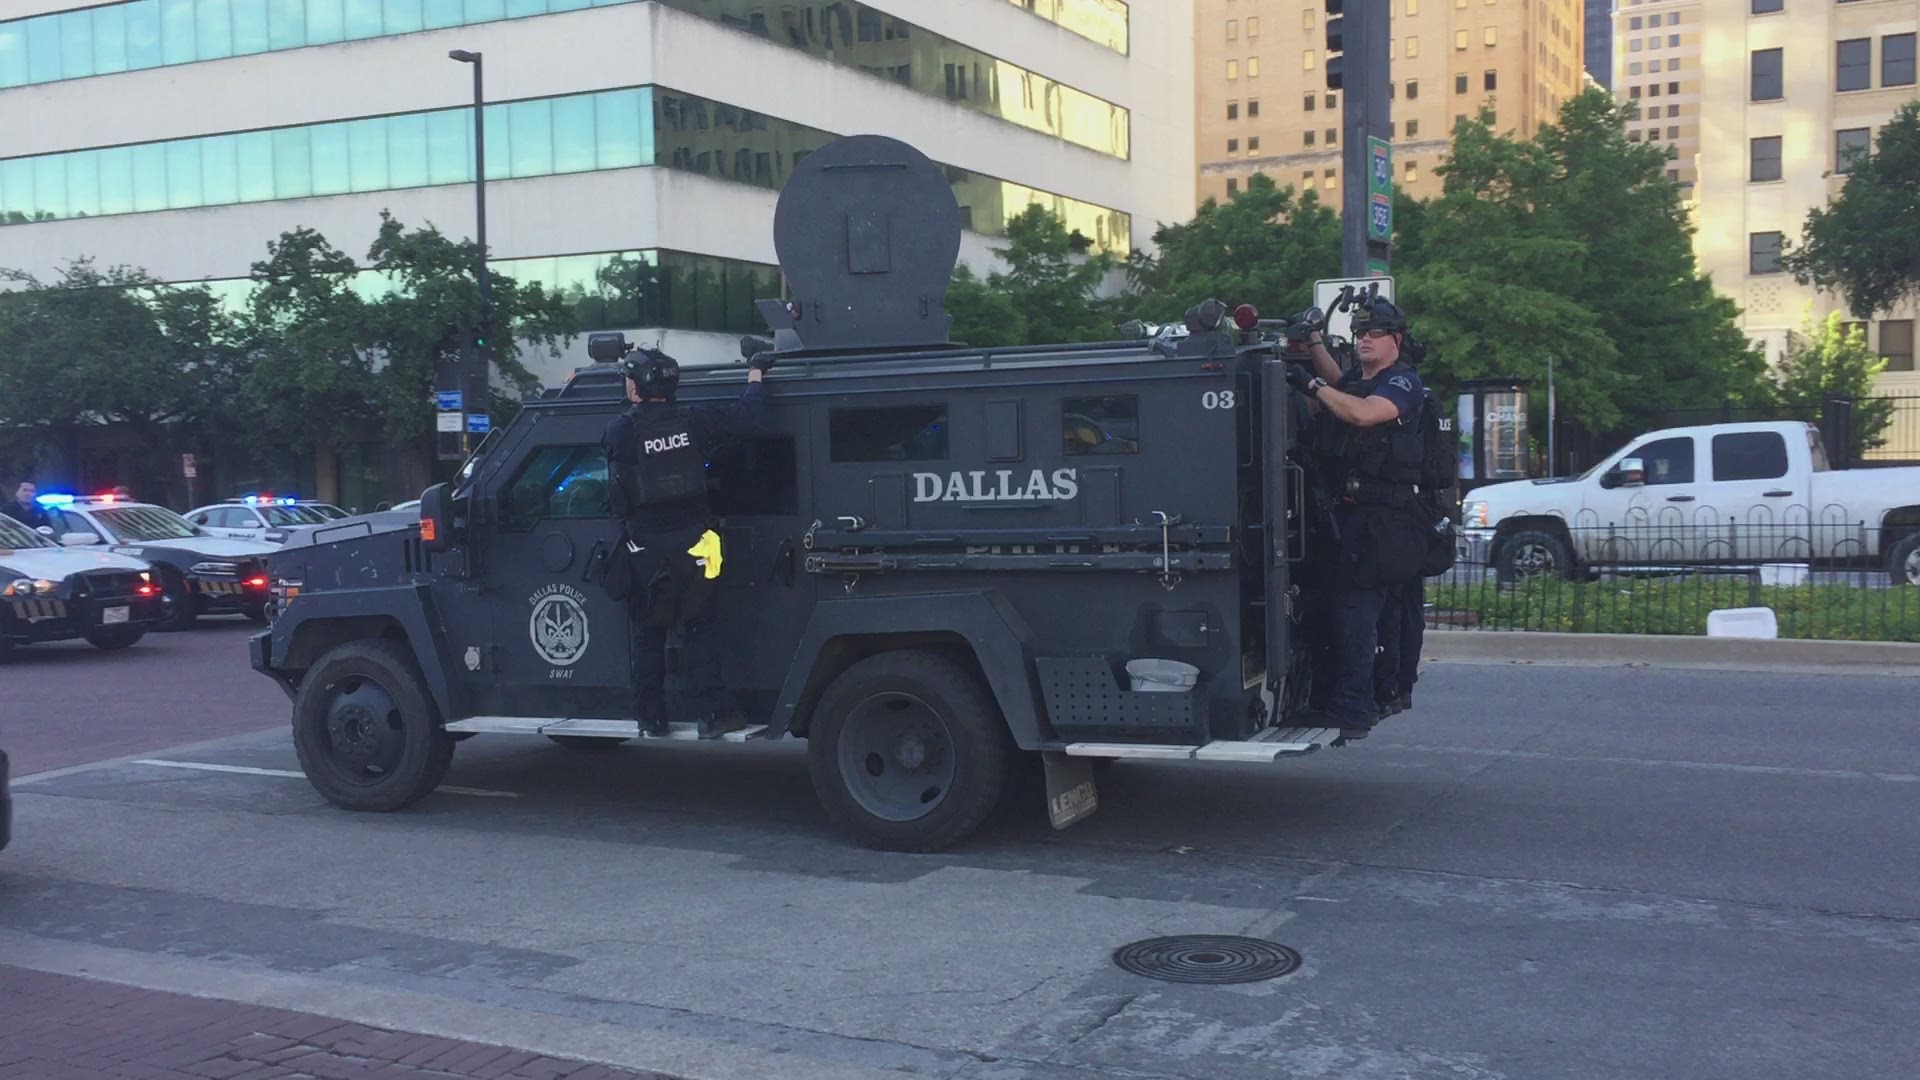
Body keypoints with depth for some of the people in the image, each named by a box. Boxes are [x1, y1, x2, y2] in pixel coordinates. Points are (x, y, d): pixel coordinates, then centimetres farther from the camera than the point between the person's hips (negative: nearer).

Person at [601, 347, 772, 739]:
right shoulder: (692, 420, -6)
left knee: (648, 635, 11)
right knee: (698, 630, 9)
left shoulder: (620, 429, -10)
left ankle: (651, 720, 14)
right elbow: (749, 418, -7)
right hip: (691, 542, 1)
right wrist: (757, 374, 9)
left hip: (645, 548, -1)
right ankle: (712, 714, 3)